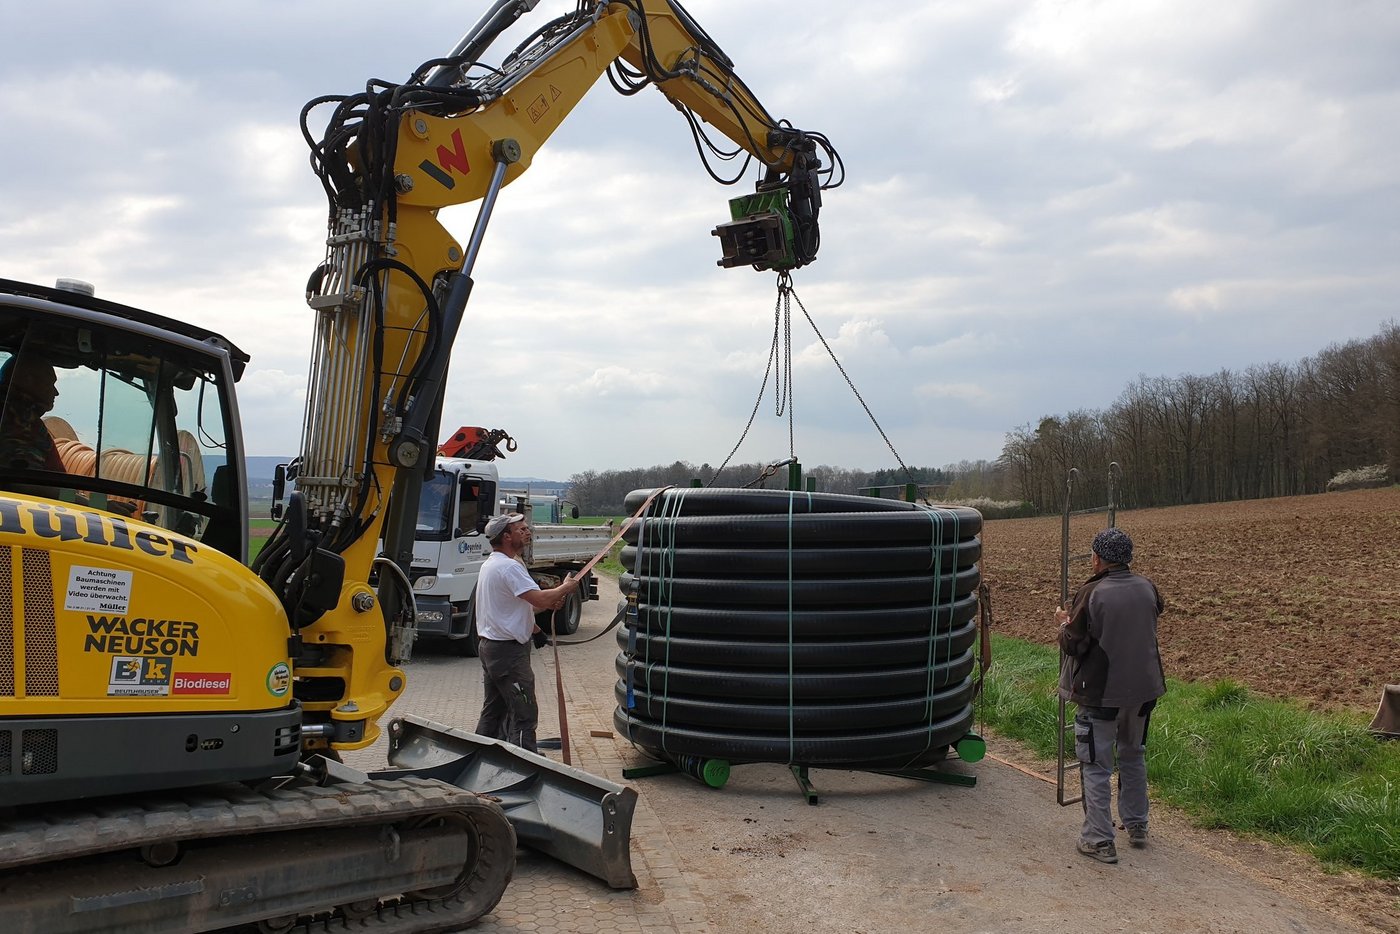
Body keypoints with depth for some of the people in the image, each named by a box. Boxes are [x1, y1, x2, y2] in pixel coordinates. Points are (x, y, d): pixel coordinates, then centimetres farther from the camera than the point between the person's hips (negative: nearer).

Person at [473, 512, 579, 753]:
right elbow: (539, 599, -28)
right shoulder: (509, 567, -19)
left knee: (493, 709, 18)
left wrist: (549, 603, 4)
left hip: (489, 644, 11)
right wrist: (565, 588, -9)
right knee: (524, 714, -7)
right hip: (509, 650, -11)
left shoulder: (491, 564, 15)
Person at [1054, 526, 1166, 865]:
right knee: (1133, 756, 23)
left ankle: (1099, 840, 6)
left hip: (1101, 693, -6)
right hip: (1143, 688, 6)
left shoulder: (1092, 594, -19)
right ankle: (1137, 826, 35)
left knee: (1096, 766, 4)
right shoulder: (1147, 588, -2)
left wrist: (1064, 622, 4)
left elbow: (1073, 645, -16)